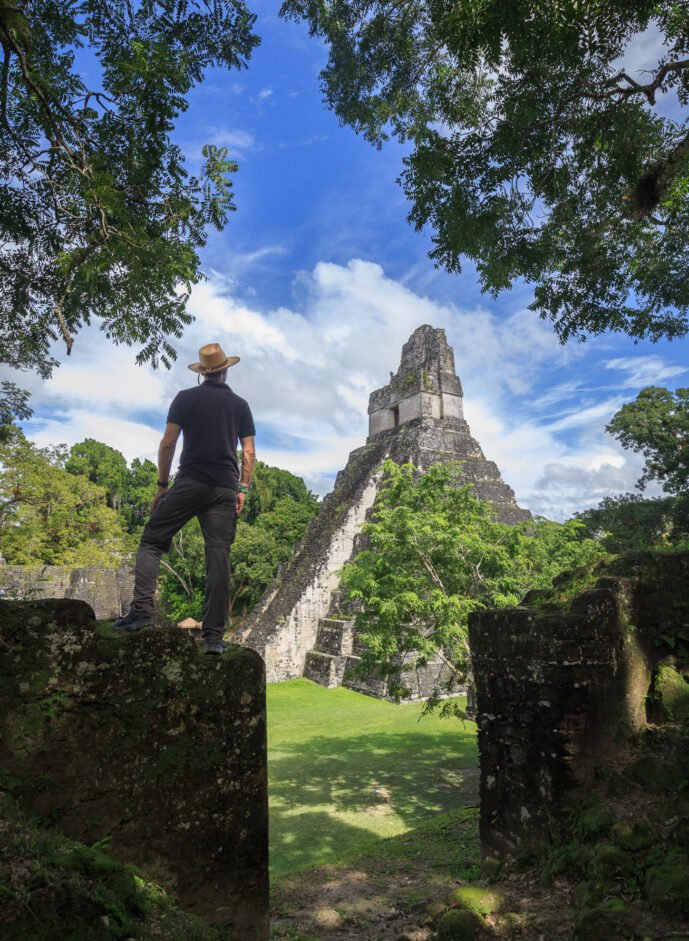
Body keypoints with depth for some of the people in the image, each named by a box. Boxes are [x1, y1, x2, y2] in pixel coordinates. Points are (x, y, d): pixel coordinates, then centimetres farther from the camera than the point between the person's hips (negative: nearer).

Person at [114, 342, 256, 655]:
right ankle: (213, 636, 1)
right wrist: (242, 489, 10)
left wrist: (162, 484, 8)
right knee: (219, 558, 0)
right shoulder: (240, 405, 13)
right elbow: (249, 452, 8)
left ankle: (142, 609, -6)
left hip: (189, 483, -2)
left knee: (151, 541, 9)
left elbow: (168, 444, 1)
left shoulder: (186, 398, 6)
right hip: (226, 488, 3)